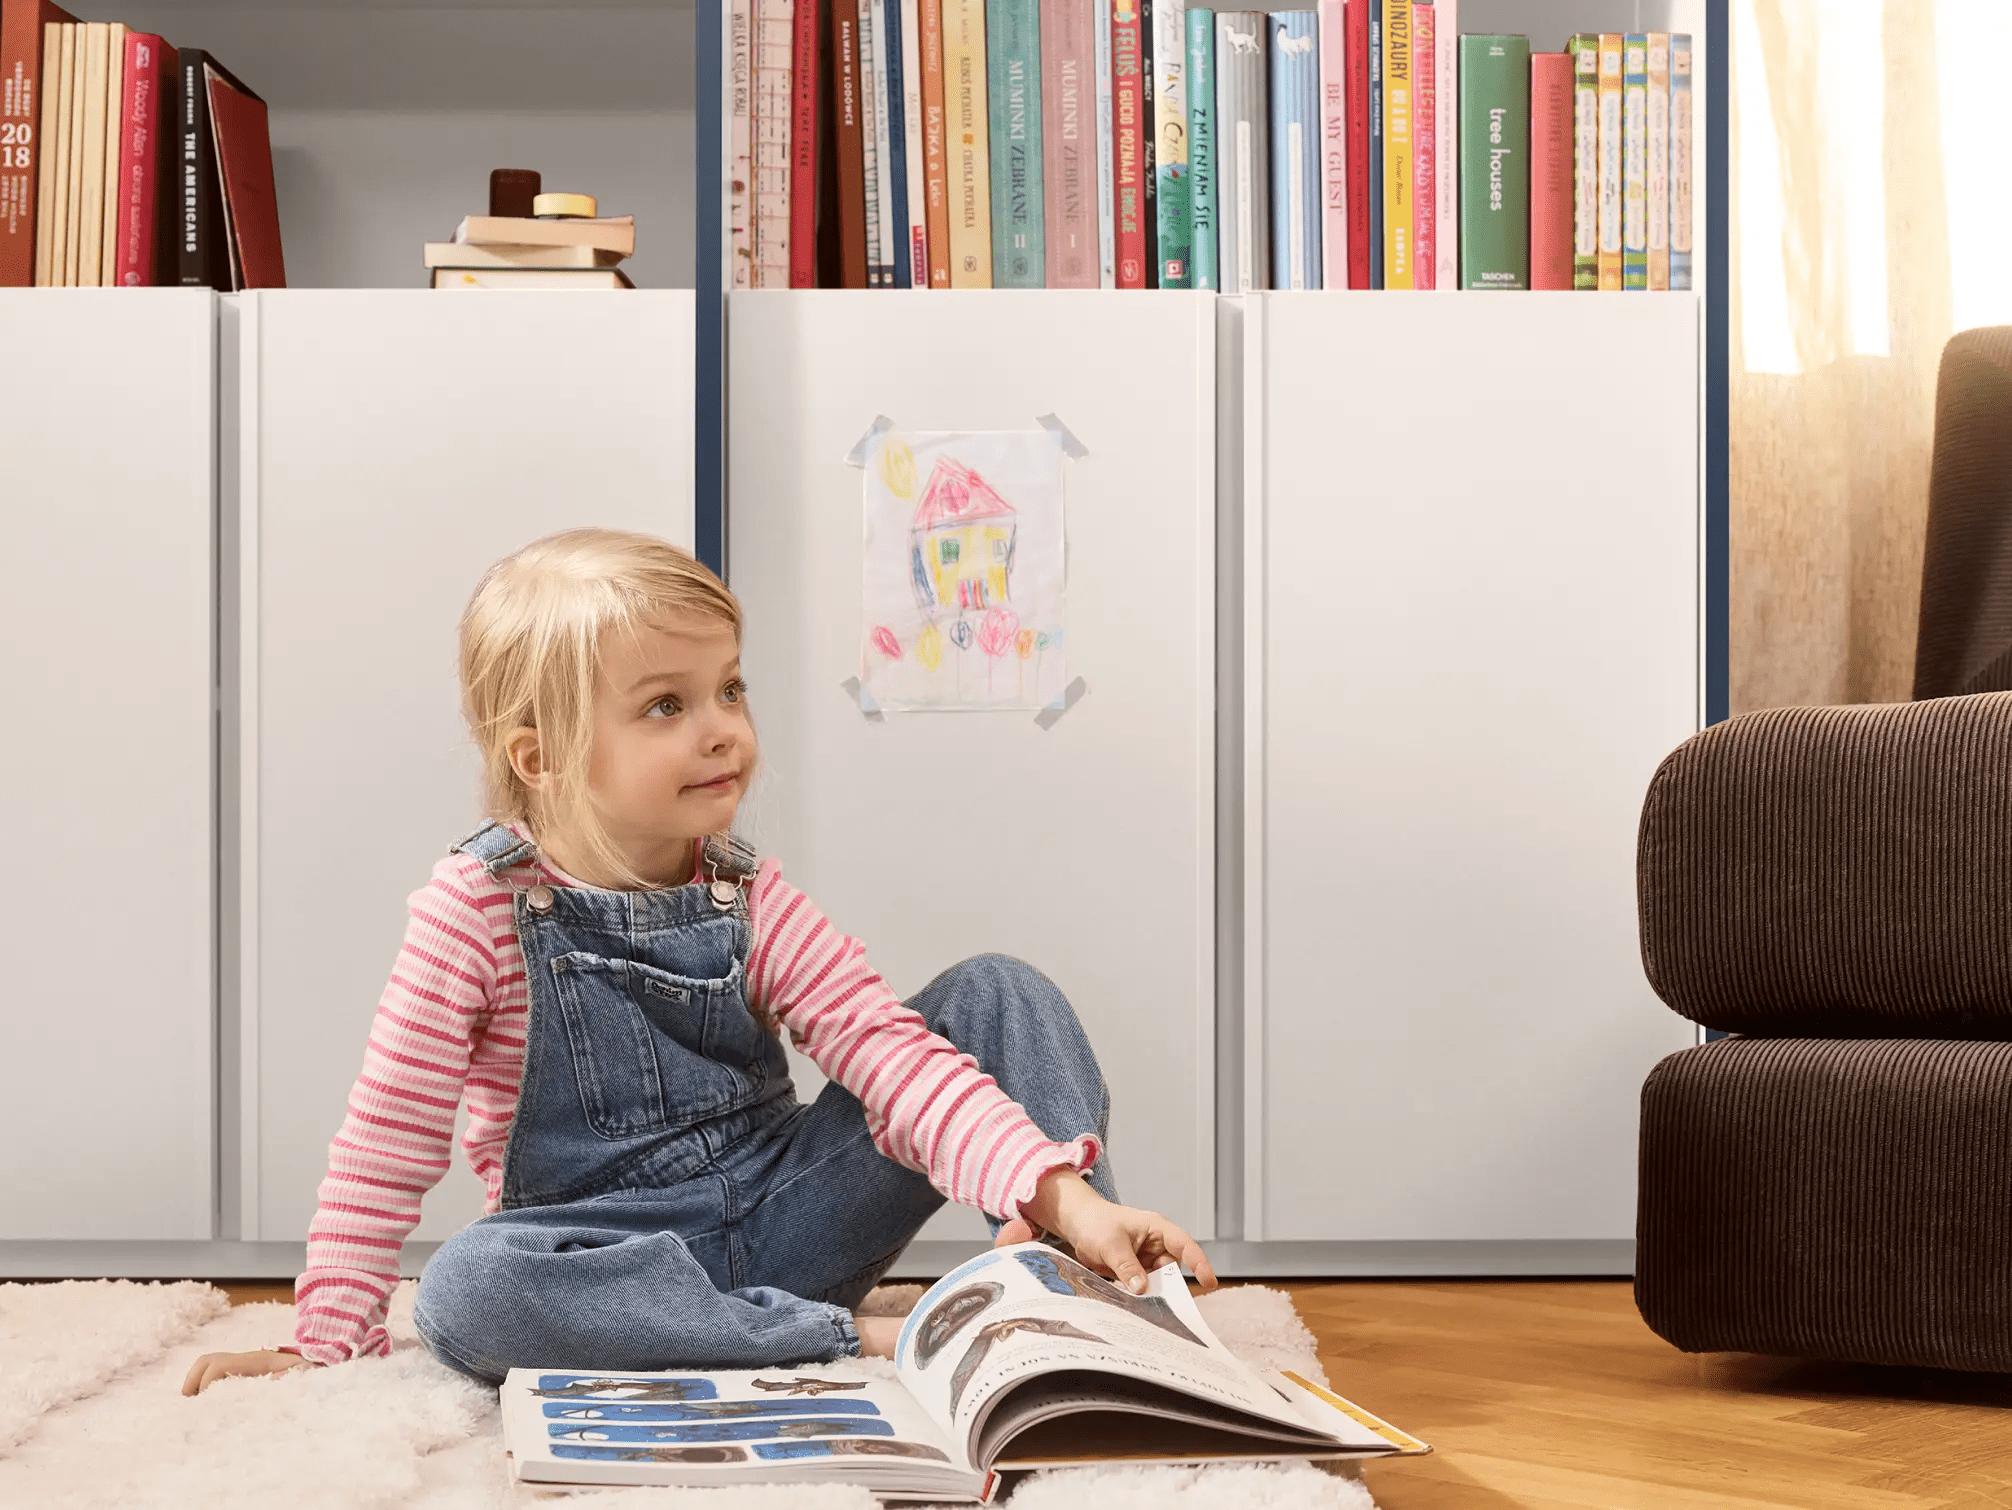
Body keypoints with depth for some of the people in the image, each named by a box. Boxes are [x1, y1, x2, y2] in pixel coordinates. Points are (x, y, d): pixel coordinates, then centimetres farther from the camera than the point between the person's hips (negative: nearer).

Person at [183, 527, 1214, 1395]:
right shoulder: (478, 909, -10)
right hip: (607, 1251, -2)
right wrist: (332, 1336, -11)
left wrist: (1063, 1197, -26)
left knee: (995, 994, -7)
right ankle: (853, 1343, -31)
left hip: (783, 1221, 3)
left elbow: (892, 1053, -12)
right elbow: (389, 1140, -6)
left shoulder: (748, 902, -1)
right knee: (465, 1291, -39)